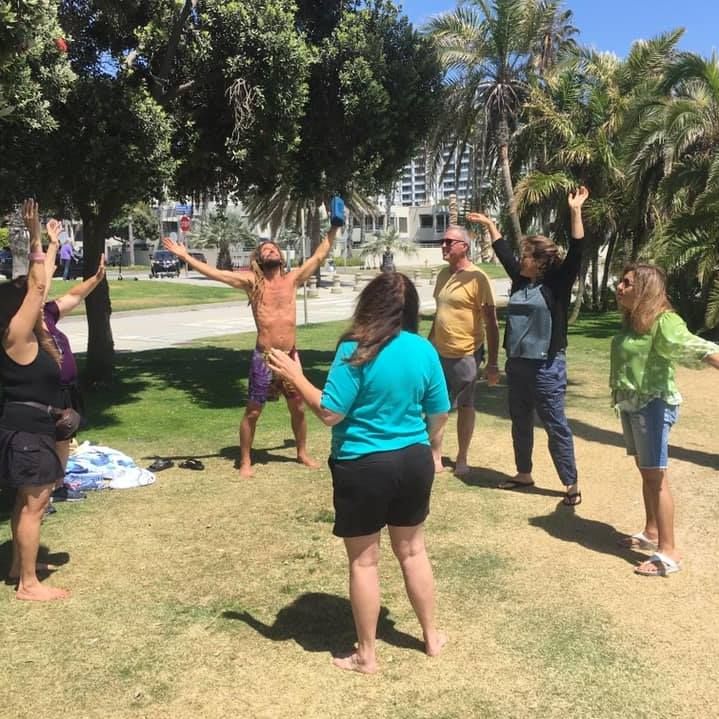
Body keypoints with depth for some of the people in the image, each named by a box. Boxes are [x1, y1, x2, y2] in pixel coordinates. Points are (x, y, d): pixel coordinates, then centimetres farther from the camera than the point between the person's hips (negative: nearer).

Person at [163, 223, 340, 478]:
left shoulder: (292, 279, 5)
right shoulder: (252, 281, -1)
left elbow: (320, 256, 11)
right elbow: (214, 273, -6)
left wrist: (334, 228, 12)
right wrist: (184, 256, -11)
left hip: (290, 356, 3)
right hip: (263, 358, -3)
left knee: (298, 408, 15)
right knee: (253, 411, 6)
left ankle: (302, 453, 35)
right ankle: (245, 461, 20)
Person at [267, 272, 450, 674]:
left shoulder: (357, 350, -17)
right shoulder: (425, 350, -2)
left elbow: (330, 413, -18)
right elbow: (440, 415, 5)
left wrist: (296, 377, -7)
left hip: (363, 467, -5)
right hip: (413, 461, 5)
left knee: (363, 560, 11)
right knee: (413, 551, 22)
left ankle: (367, 655, 25)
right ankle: (432, 637, 37)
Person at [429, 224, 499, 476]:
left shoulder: (477, 278, -15)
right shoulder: (443, 274, 6)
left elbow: (491, 323, -15)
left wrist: (492, 364, -16)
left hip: (465, 355, -6)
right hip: (438, 353, 6)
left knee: (465, 406, 10)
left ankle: (461, 459, 23)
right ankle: (435, 459, 17)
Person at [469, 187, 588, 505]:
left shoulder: (556, 284, -8)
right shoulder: (520, 280, 8)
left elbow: (576, 252, -18)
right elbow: (503, 253, 22)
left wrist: (575, 211, -23)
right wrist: (490, 225, 26)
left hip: (546, 366, -7)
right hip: (516, 364, 7)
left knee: (555, 425, -1)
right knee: (520, 423, 16)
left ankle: (572, 484, 8)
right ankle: (524, 474, 31)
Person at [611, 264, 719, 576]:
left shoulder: (662, 321, -17)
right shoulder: (632, 321, 9)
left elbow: (693, 348, -32)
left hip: (653, 405, -8)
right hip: (630, 404, 9)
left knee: (656, 475, -6)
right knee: (645, 471, 17)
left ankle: (668, 552, -1)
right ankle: (651, 532, 31)